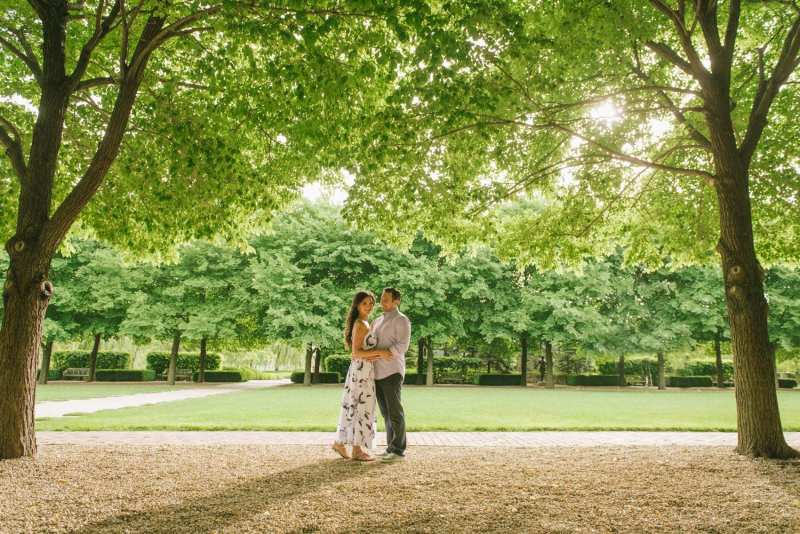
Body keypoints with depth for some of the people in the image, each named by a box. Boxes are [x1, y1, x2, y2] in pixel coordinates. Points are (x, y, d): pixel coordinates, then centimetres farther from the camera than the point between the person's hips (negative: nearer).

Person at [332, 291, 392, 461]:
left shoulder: (363, 324, 16)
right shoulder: (361, 324, -14)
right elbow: (355, 352, -19)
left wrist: (372, 355, -2)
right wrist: (379, 352, -22)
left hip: (364, 370, 10)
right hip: (362, 369, -10)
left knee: (353, 406, 13)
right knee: (362, 407, -5)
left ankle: (340, 442, 21)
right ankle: (357, 450, 0)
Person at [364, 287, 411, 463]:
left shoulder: (401, 320, -6)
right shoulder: (378, 321, 18)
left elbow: (402, 346, -17)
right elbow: (367, 344, 9)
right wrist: (369, 341, -16)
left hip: (392, 372, -8)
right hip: (378, 373, 8)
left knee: (395, 411, -5)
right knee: (386, 412, 11)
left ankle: (399, 450, 0)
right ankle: (391, 447, 18)